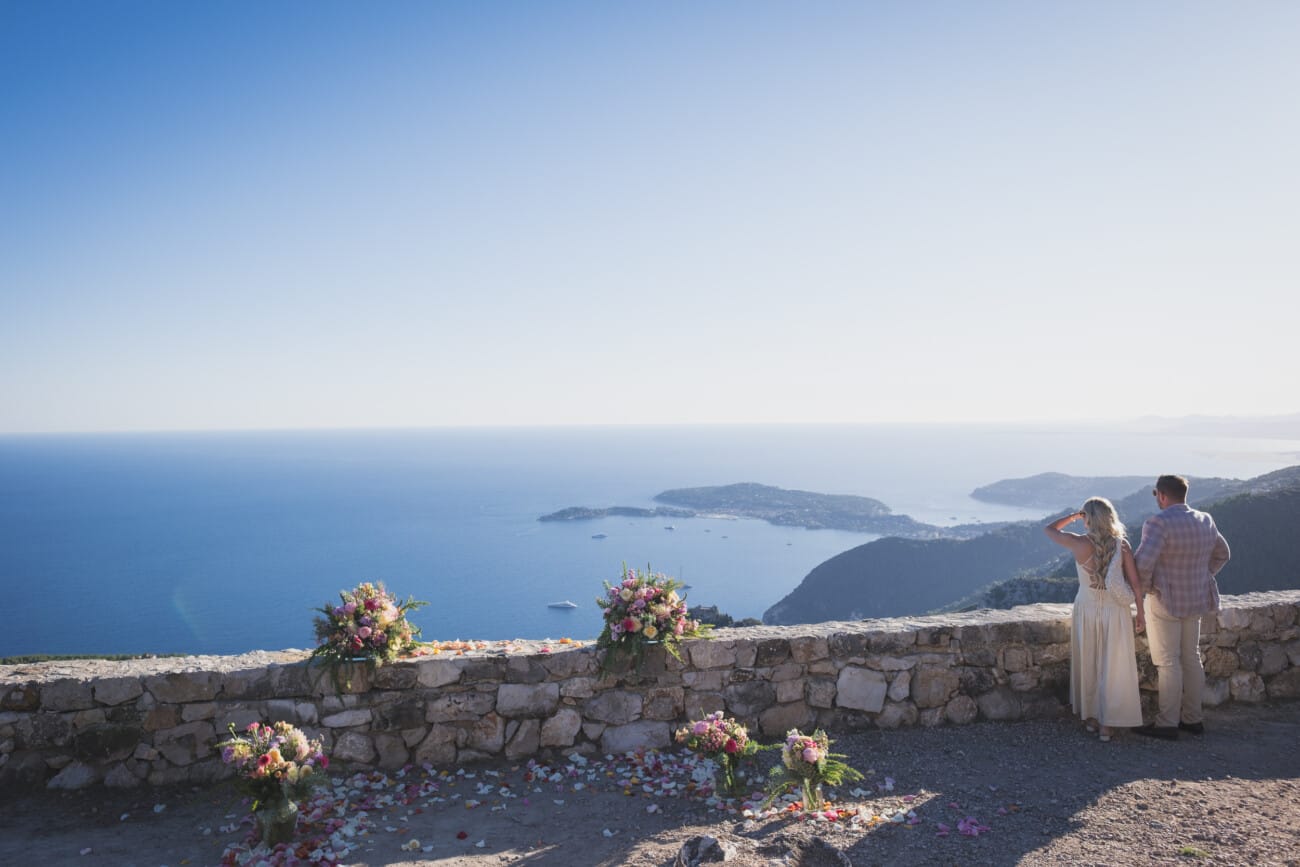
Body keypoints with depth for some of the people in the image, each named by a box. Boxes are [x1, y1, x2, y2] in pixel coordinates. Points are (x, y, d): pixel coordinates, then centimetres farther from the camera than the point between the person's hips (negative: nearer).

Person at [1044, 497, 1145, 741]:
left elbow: (1049, 530, 0)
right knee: (1112, 668, 9)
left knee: (1088, 666, 16)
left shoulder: (1080, 544, -14)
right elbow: (1135, 583, -6)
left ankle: (1091, 717, 27)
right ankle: (1107, 724, 12)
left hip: (1086, 611, 0)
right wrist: (1140, 613, 4)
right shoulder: (1122, 545, -10)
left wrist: (1073, 516, 9)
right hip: (1115, 611, 0)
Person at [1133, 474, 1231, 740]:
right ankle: (1193, 718, 25)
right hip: (1195, 599, 7)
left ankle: (1167, 724, 8)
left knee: (1168, 662, 0)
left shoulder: (1159, 522, -21)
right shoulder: (1204, 521, 4)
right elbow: (1222, 554, 19)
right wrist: (1201, 579, 18)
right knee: (1191, 658, 16)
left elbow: (1143, 562, -30)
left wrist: (1146, 586, -12)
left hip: (1166, 601, -7)